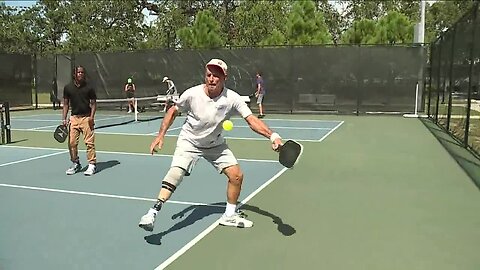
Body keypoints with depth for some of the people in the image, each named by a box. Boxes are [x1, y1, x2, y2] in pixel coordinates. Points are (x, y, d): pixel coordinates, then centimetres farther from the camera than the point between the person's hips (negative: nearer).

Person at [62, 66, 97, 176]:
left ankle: (92, 164, 2)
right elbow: (66, 104, 11)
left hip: (86, 118, -3)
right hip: (74, 117, 3)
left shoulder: (89, 87, 0)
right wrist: (64, 119, 4)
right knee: (72, 142, 3)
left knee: (89, 142, -6)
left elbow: (93, 103, 3)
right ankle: (75, 164, 18)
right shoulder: (68, 88, 6)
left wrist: (92, 116, -10)